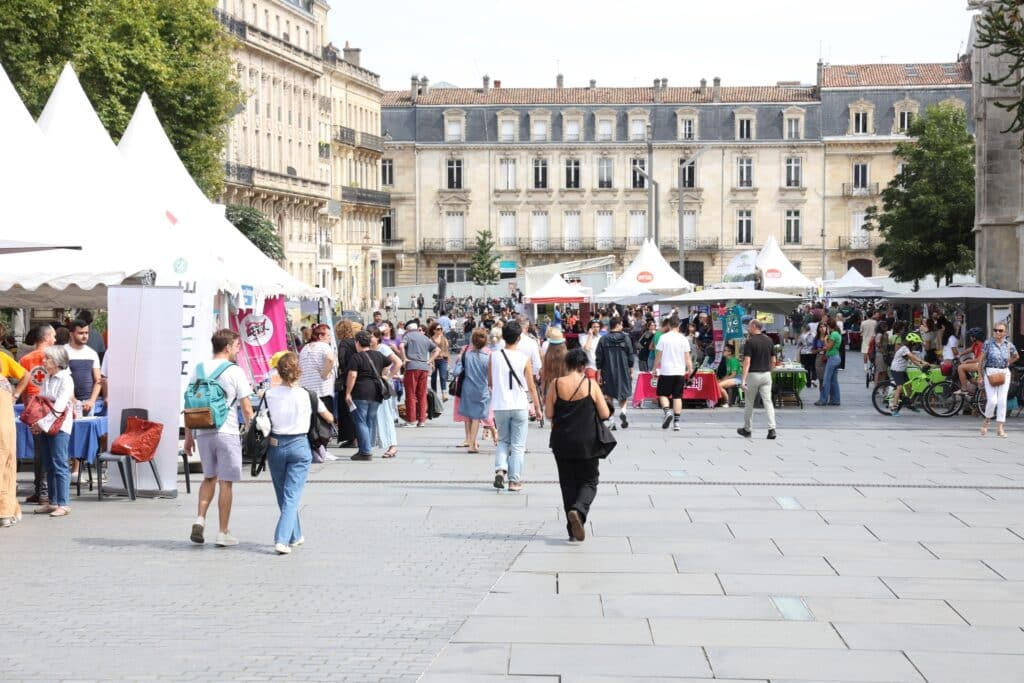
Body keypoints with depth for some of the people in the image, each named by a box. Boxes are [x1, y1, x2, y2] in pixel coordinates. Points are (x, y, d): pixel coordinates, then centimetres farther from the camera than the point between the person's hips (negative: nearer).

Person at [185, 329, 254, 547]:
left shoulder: (198, 369, 8)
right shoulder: (235, 372, -6)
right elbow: (247, 409, -7)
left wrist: (188, 435, 16)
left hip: (202, 432, 5)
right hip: (227, 432, -5)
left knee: (209, 477, 20)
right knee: (226, 482, 3)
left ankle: (200, 519, 3)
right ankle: (223, 533, 6)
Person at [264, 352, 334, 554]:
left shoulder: (269, 395, -4)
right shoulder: (307, 395, -5)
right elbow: (329, 418, 7)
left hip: (275, 446, 2)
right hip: (299, 446, -2)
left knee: (283, 496, 18)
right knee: (292, 495, -1)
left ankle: (295, 536, 29)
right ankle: (282, 540, -15)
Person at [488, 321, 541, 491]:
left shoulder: (494, 356, -4)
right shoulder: (523, 359, -8)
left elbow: (490, 383, 6)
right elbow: (531, 387, -3)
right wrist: (537, 406, 9)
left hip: (500, 406, 2)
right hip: (519, 406, -2)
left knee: (503, 441, 18)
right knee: (517, 445, 6)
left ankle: (500, 469, -4)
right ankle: (514, 480, 5)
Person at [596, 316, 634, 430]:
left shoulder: (603, 340, -1)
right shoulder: (625, 338, -4)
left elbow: (599, 359, 0)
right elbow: (630, 357, -1)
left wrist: (599, 374, 6)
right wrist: (631, 371, 9)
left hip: (608, 373, 1)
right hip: (623, 372, -1)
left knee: (609, 396, 8)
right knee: (624, 394, 14)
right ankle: (622, 411, -13)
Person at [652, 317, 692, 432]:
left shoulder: (663, 338, -5)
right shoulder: (683, 339, 0)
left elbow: (658, 355, -2)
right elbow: (687, 357, 0)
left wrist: (655, 369, 8)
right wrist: (690, 369, 10)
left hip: (666, 371, -2)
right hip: (680, 372, 2)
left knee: (663, 394, 9)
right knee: (677, 396, 5)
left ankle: (667, 412, -18)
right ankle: (676, 422, 2)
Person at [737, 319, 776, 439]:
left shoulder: (750, 341, -12)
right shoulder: (768, 340, 6)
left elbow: (747, 361, -18)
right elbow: (773, 360, 10)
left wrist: (743, 380, -20)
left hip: (753, 375, -5)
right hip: (766, 374, 5)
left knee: (749, 403, 10)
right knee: (768, 401, -1)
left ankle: (747, 429, 22)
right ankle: (772, 429, -15)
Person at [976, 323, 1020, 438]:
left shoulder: (1008, 344, 5)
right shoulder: (988, 344, -2)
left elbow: (1016, 356, 24)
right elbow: (981, 360, 1)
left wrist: (1007, 364, 11)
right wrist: (980, 376, -2)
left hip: (1004, 374, 3)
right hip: (990, 373, -2)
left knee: (1002, 401, -1)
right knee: (992, 400, -11)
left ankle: (1000, 428, 3)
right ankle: (986, 422, 14)